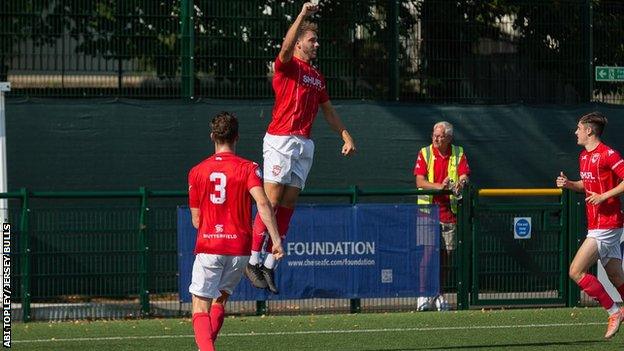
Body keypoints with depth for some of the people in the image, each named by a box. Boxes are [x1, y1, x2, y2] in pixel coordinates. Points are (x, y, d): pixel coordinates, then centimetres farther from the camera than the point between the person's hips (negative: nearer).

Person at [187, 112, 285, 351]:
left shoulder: (197, 172, 5)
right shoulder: (248, 169, -2)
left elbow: (196, 221, 9)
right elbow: (263, 204, -17)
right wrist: (276, 240, -18)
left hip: (207, 248, -1)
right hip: (239, 249, 1)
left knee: (200, 308, 0)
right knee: (219, 302, 20)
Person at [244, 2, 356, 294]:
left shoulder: (317, 76, 19)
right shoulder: (288, 66, -3)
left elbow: (328, 110, 27)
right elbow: (286, 47, -25)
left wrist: (346, 136, 19)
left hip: (304, 144, 7)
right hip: (280, 140, -7)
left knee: (288, 205, 4)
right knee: (272, 201, -10)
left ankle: (269, 265, 6)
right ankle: (253, 261, -7)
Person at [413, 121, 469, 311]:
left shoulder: (458, 154, 7)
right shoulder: (425, 153, 2)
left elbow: (464, 177, -3)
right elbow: (419, 182, -6)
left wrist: (460, 184, -27)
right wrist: (439, 186, -23)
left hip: (450, 211, 2)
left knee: (446, 253, 5)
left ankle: (438, 294, 16)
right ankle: (424, 295, -8)